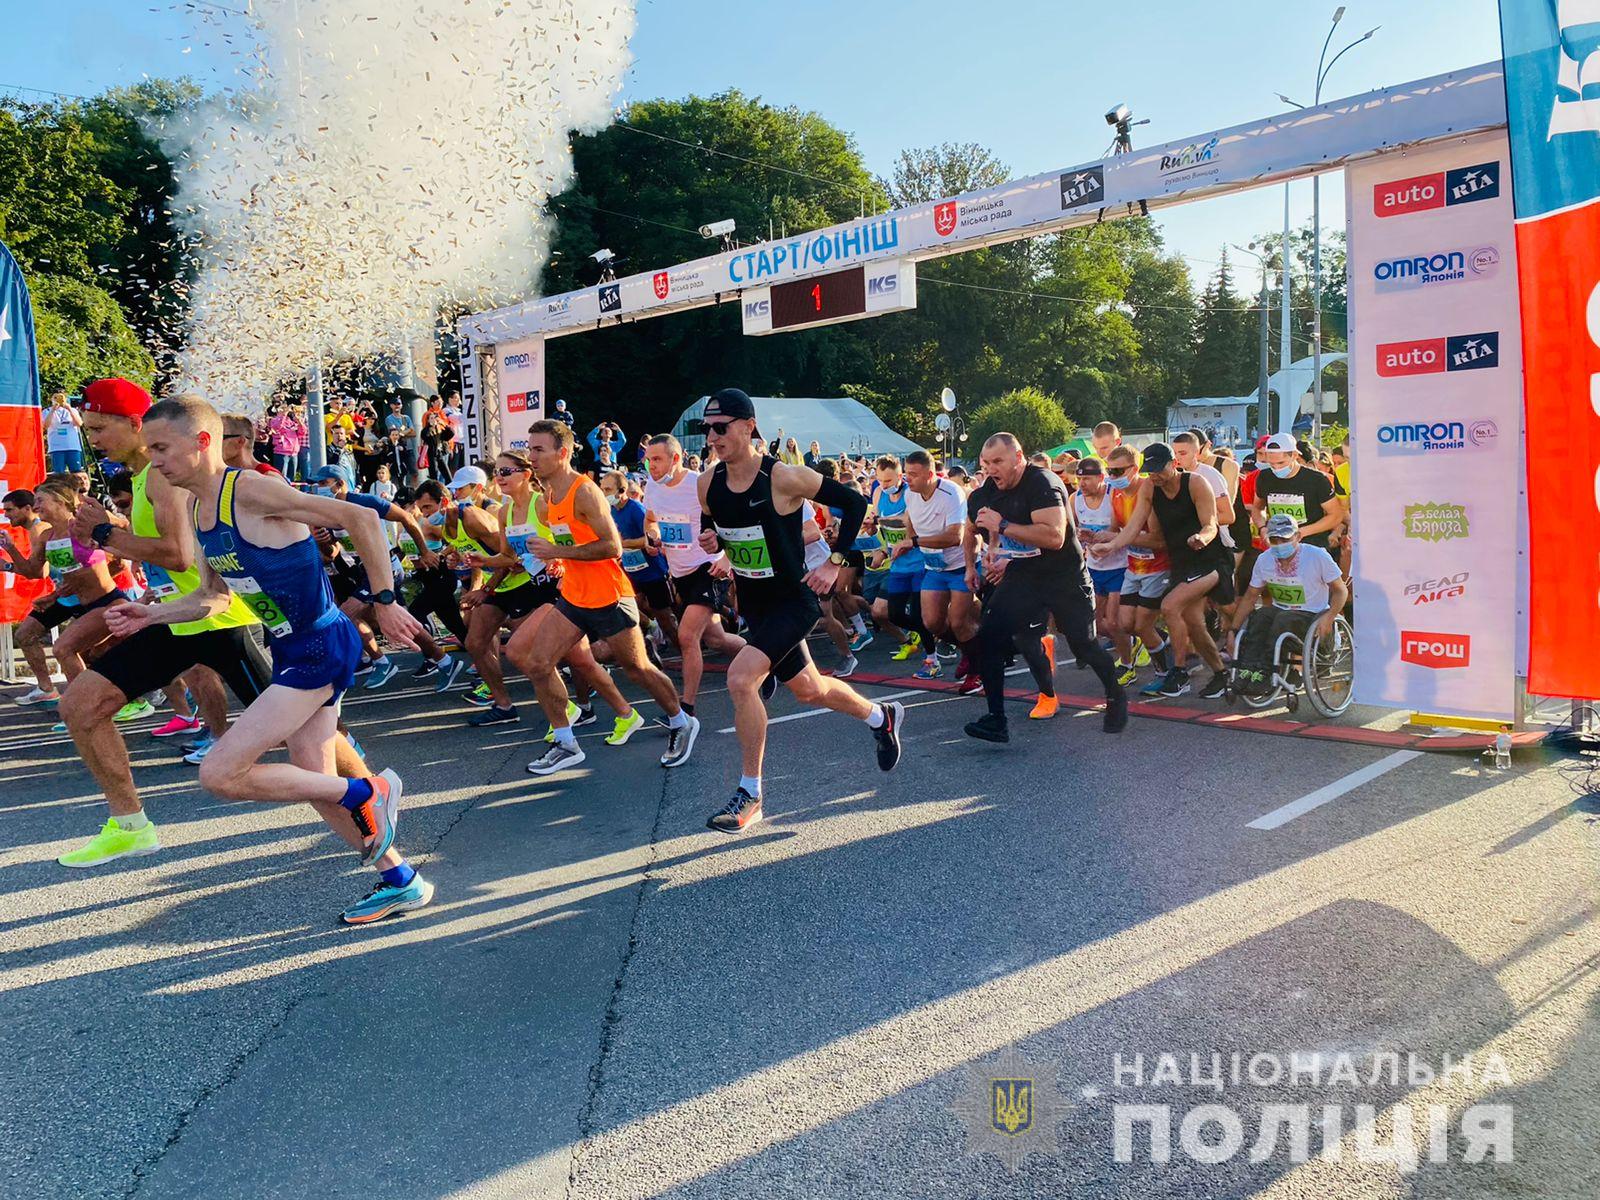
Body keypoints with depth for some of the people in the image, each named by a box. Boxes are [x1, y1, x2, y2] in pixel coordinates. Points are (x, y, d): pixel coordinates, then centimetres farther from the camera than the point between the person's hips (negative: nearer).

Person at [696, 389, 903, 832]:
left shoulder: (784, 478, -21)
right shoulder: (708, 483, -4)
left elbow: (855, 503, -13)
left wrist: (833, 564, -16)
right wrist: (710, 542, -9)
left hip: (793, 601, -7)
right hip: (753, 604, 7)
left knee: (740, 679, -23)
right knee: (809, 689, 20)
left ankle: (750, 794, -7)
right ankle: (881, 716, 49)